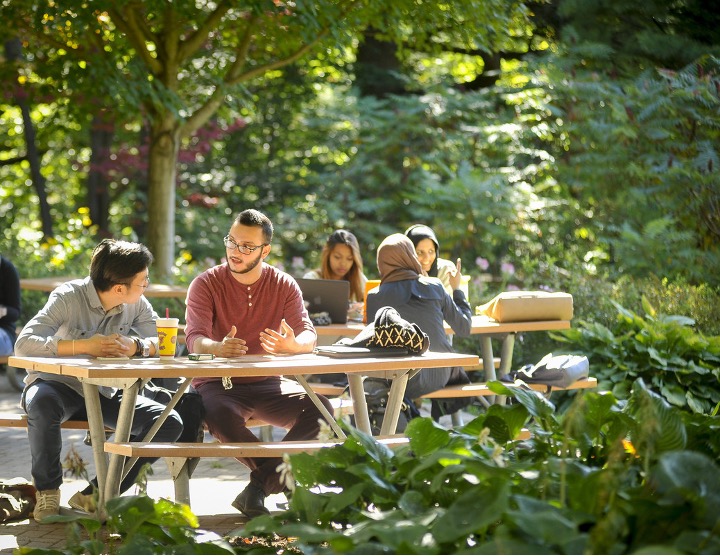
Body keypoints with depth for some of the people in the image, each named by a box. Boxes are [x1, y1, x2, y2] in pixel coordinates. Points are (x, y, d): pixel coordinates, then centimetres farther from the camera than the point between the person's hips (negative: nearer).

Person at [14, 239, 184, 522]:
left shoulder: (137, 305, -4)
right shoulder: (68, 297, -19)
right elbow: (24, 344, -29)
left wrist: (135, 346, -30)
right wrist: (83, 346, -37)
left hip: (103, 393, 5)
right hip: (58, 385, -5)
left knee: (169, 423, -16)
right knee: (42, 405, -41)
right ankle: (48, 489, -14)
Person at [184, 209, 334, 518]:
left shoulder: (284, 285, 3)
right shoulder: (206, 284, -5)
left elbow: (308, 336, -8)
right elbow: (195, 339, -18)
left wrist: (293, 345, -34)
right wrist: (217, 348, -43)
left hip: (267, 382, 3)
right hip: (218, 383, -3)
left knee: (320, 409, -24)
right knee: (220, 416, -38)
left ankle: (257, 490, -22)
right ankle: (281, 479, -16)